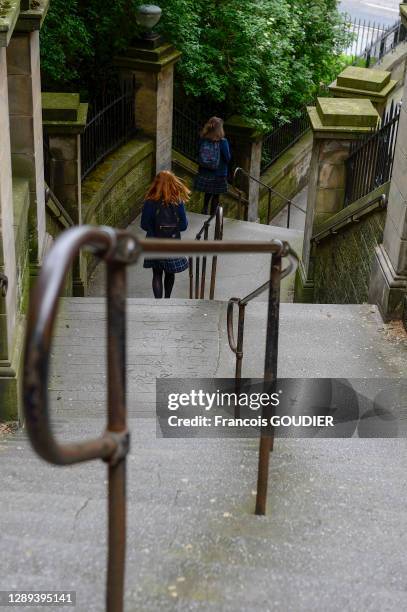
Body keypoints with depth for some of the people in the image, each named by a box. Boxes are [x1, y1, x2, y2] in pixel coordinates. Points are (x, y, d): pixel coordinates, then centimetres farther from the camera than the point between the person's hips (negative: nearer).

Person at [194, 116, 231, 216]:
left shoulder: (202, 139, -8)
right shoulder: (223, 142, -19)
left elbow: (199, 155, 4)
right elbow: (228, 159, -11)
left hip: (204, 173, 4)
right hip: (218, 174, -4)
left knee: (208, 193, 26)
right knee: (216, 196, 13)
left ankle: (205, 211, 30)